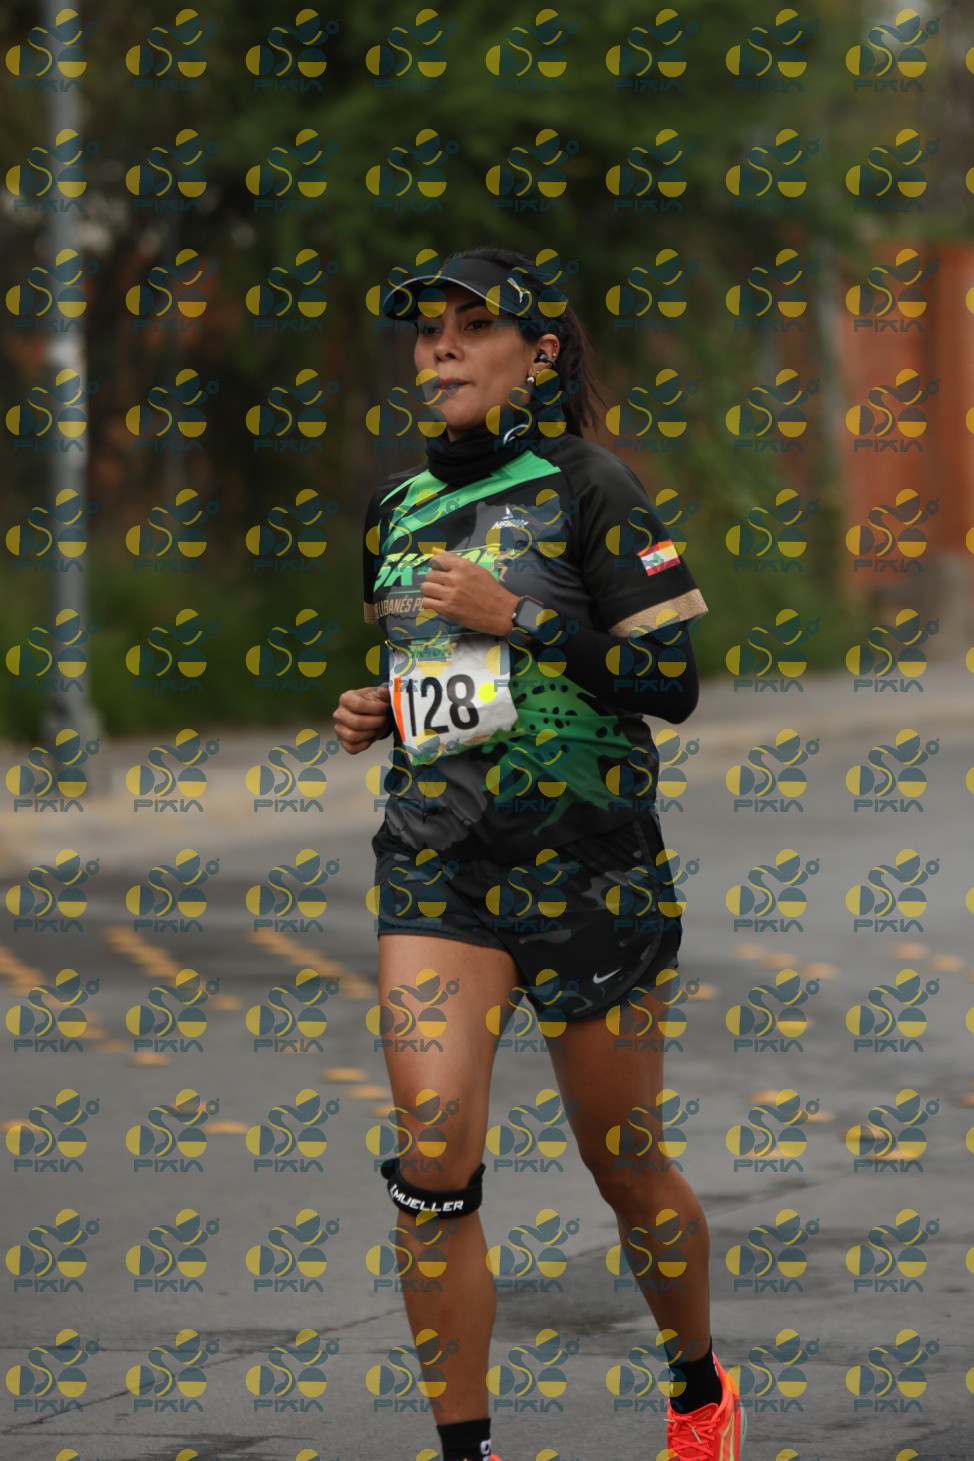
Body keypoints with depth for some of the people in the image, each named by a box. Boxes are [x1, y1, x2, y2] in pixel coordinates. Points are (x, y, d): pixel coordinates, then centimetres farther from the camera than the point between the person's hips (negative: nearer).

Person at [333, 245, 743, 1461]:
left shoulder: (589, 491, -6)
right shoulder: (401, 508, 11)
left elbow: (670, 681, -9)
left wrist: (516, 616, -17)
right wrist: (380, 715, 3)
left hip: (587, 864, -4)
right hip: (439, 864, 4)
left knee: (624, 1164, 9)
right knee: (433, 1160, -13)